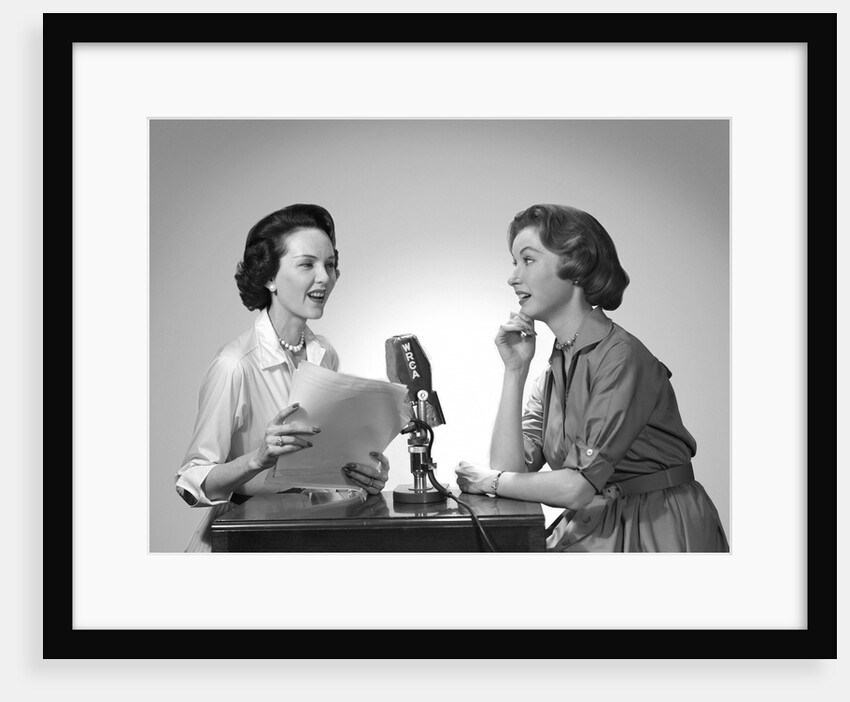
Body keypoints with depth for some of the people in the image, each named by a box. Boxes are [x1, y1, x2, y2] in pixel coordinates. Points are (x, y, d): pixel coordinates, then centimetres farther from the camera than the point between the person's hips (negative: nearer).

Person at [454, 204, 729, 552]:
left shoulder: (622, 357, -16)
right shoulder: (554, 371, 9)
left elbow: (577, 488, -20)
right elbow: (509, 468, 0)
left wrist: (491, 481, -5)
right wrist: (514, 371, -3)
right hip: (592, 529, 6)